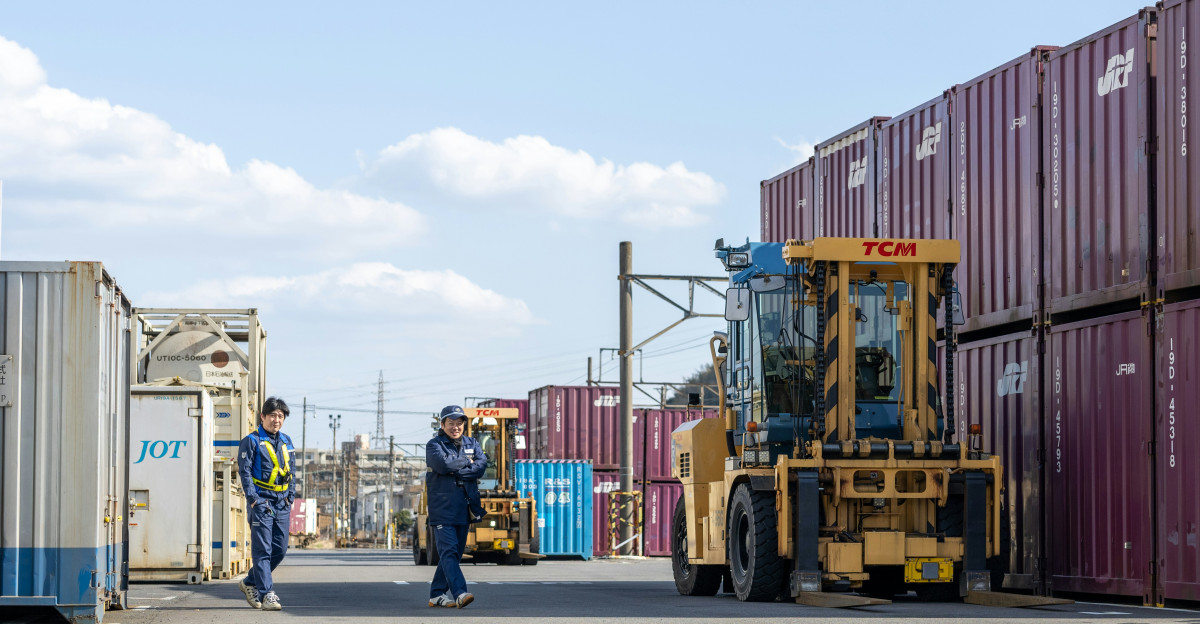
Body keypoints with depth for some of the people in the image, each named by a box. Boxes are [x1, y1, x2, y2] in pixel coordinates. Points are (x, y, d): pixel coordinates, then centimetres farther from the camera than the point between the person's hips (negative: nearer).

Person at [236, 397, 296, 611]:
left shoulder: (286, 441, 15)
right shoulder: (252, 441, -3)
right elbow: (245, 472, -7)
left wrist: (290, 496, 8)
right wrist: (253, 499, -15)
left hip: (282, 503, 6)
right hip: (261, 502, -6)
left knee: (279, 549, 7)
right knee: (262, 550, -8)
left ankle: (250, 582, 23)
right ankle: (267, 595, -10)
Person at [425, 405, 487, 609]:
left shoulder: (472, 444, 13)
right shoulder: (434, 445, 1)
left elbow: (481, 466, -4)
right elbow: (443, 464, -19)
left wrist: (456, 470, -14)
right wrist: (466, 462, -5)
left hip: (464, 508, 5)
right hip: (442, 508, -5)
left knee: (455, 552, 8)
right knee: (448, 550, -15)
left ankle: (437, 595, 16)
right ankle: (459, 593, -27)